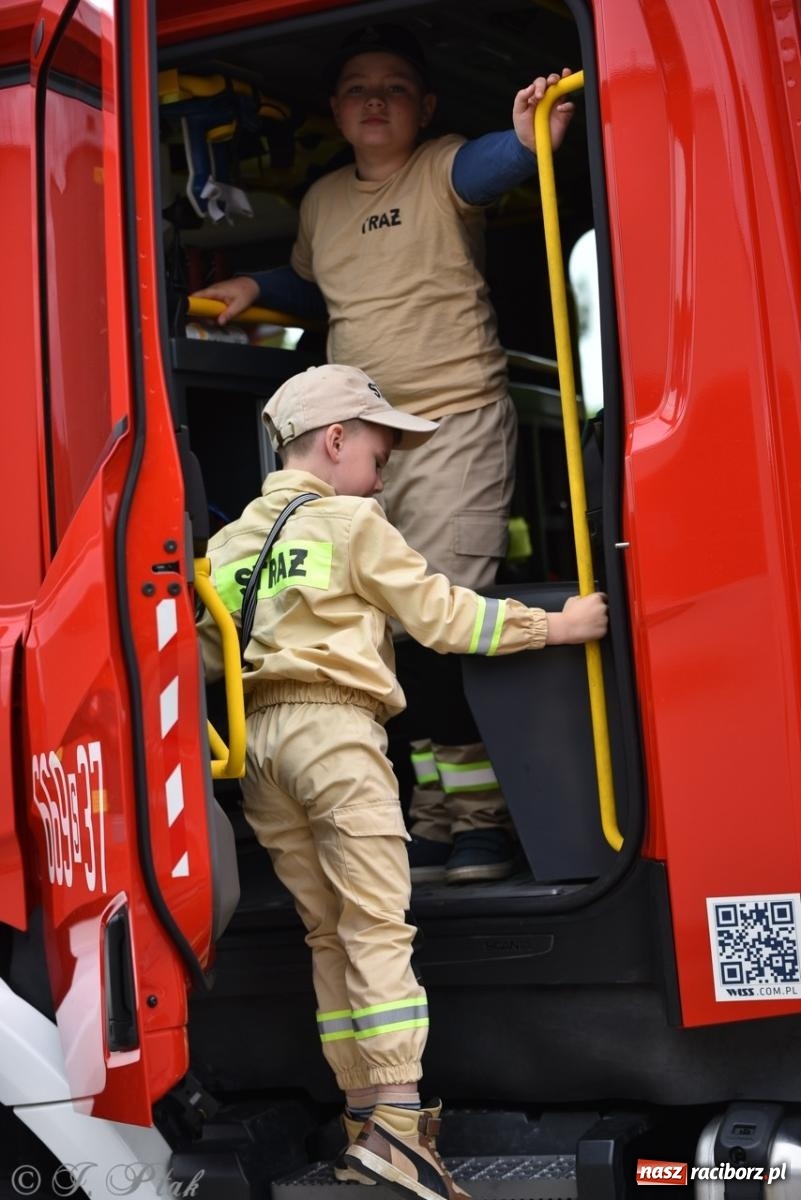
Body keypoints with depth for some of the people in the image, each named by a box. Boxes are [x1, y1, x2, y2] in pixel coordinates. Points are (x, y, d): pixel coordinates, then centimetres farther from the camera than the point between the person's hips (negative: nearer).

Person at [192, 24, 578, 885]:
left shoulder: (443, 171, -3)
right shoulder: (322, 201, 15)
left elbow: (485, 168, -29)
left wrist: (525, 141, -50)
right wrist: (256, 289, 16)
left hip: (456, 425, -6)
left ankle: (476, 813, 0)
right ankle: (440, 812, 19)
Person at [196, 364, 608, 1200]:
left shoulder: (230, 542, 19)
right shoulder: (354, 522, 1)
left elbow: (202, 653, 15)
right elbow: (442, 617, -1)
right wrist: (556, 624, 5)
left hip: (257, 738, 7)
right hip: (334, 727, -7)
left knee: (327, 931, 10)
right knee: (377, 924, -9)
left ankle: (364, 1113, 13)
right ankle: (396, 1122, -16)